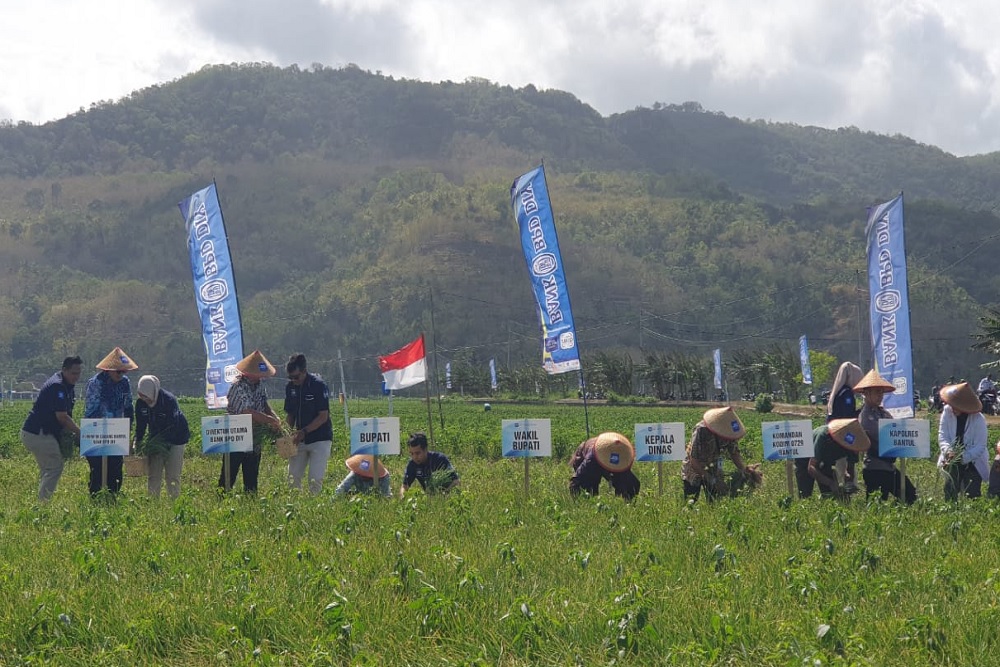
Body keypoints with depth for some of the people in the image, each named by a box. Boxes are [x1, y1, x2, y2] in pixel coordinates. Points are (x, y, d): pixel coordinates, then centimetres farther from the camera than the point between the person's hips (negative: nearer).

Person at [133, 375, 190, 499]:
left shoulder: (169, 400, -24)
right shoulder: (140, 403, -8)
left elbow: (173, 427, -24)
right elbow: (140, 426, 1)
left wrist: (159, 443, -29)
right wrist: (138, 443, -11)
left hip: (175, 439, -5)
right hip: (156, 440, 5)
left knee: (173, 476, -6)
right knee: (154, 475, 0)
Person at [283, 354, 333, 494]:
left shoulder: (318, 385, -14)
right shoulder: (290, 387, 4)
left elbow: (323, 416, -15)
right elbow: (289, 414, 13)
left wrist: (304, 431, -22)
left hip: (319, 439, -6)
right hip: (300, 439, 6)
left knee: (315, 480, -10)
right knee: (293, 477, 2)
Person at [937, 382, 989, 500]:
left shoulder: (979, 420, -19)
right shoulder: (948, 411, -10)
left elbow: (980, 447, -18)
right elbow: (942, 436, -9)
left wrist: (963, 457, -31)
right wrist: (948, 451, -28)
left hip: (972, 462, -3)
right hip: (952, 460, 3)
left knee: (971, 496, -5)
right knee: (950, 494, -1)